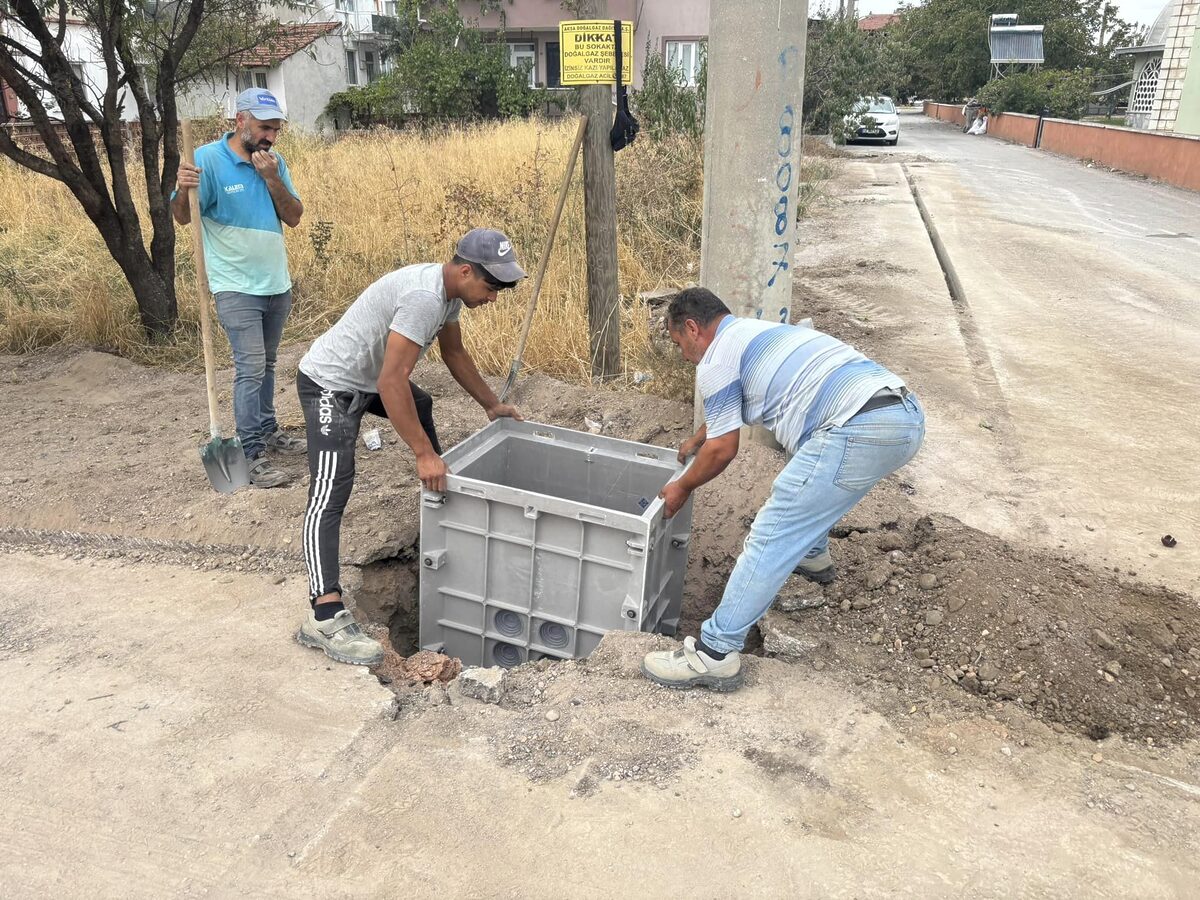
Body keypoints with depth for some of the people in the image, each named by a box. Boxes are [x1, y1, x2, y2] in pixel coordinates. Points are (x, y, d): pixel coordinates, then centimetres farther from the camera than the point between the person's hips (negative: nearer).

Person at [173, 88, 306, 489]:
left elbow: (294, 217, 0)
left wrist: (272, 178, -14)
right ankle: (252, 456, -6)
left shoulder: (274, 162, 5)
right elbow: (182, 217, -10)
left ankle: (268, 430, 32)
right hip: (237, 287, -6)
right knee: (250, 368, -10)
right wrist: (182, 190, -31)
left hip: (277, 283, 6)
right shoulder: (208, 159, -11)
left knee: (266, 364, 18)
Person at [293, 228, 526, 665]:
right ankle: (325, 616, -28)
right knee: (330, 495, -21)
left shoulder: (450, 290, 0)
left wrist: (491, 405, 19)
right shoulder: (423, 297, -31)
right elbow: (391, 382, -34)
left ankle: (443, 498, 55)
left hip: (369, 377, 11)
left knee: (422, 406, 33)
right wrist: (423, 454, -32)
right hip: (330, 383, -11)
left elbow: (454, 353, 16)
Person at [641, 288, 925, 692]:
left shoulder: (716, 359, 3)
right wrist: (696, 441, 60)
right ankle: (812, 554, 56)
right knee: (810, 481, 37)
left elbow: (723, 449, 5)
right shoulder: (756, 330, 31)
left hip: (860, 431, -10)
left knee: (771, 537, -6)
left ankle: (715, 654, -3)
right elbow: (726, 412, 47)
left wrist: (682, 488, 21)